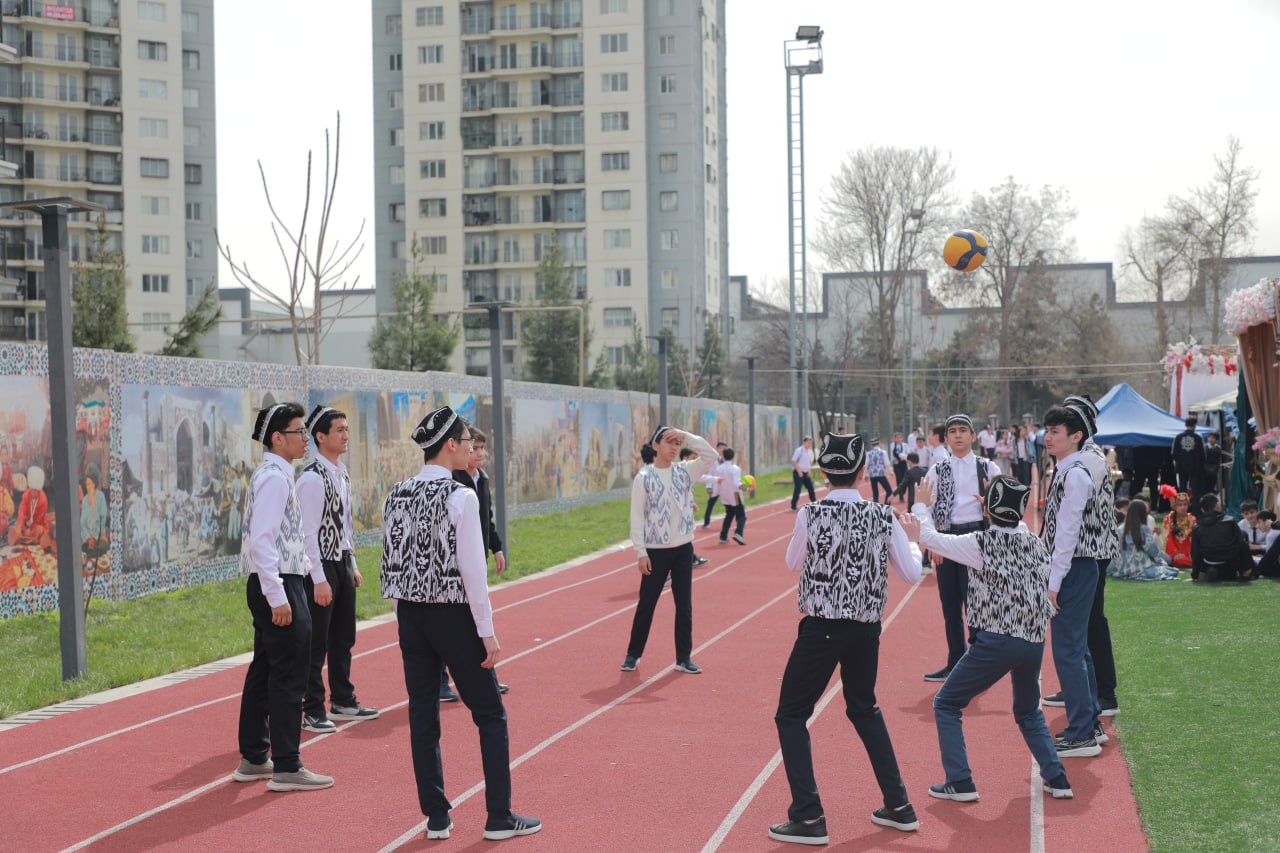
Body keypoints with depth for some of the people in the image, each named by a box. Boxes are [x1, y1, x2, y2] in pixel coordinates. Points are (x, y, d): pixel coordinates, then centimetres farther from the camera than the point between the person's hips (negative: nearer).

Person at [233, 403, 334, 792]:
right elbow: (261, 539, -23)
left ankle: (253, 759, 25)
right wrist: (277, 596, -25)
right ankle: (286, 768, -2)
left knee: (264, 672, 16)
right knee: (289, 677, -6)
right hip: (278, 585, -11)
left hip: (275, 587, 11)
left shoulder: (272, 475, 16)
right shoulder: (274, 478, -16)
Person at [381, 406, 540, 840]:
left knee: (422, 714, 11)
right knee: (490, 714, 7)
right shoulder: (461, 497, -15)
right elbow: (472, 570, -16)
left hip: (409, 614, 6)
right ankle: (499, 817, 10)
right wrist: (487, 632, -11)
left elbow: (392, 560, 8)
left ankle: (436, 816, 17)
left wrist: (406, 616, 16)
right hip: (452, 616, -6)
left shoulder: (396, 495, 4)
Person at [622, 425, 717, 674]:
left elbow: (711, 456, -7)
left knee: (684, 605, 7)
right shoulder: (644, 477, -7)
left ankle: (684, 657, 16)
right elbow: (637, 517, -8)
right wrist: (640, 552, -13)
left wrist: (686, 436, -14)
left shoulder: (684, 471, 4)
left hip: (683, 548, 3)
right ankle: (633, 654, 19)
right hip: (656, 551, -3)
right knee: (646, 604, 6)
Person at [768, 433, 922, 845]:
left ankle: (808, 818, 1)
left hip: (821, 628, -4)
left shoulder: (811, 515, -10)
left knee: (791, 715, 7)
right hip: (867, 628, 4)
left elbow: (793, 563, 6)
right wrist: (912, 544, 23)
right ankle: (899, 806, 27)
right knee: (864, 709, 25)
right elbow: (911, 573, 4)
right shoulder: (882, 517, -3)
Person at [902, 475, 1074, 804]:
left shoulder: (982, 543, -8)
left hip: (995, 641, -6)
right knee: (1029, 713, 28)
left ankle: (960, 783, 3)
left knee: (946, 705, 9)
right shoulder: (1036, 544, 7)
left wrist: (921, 506, 20)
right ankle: (1057, 779, 19)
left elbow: (928, 537, 0)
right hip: (1035, 642, 6)